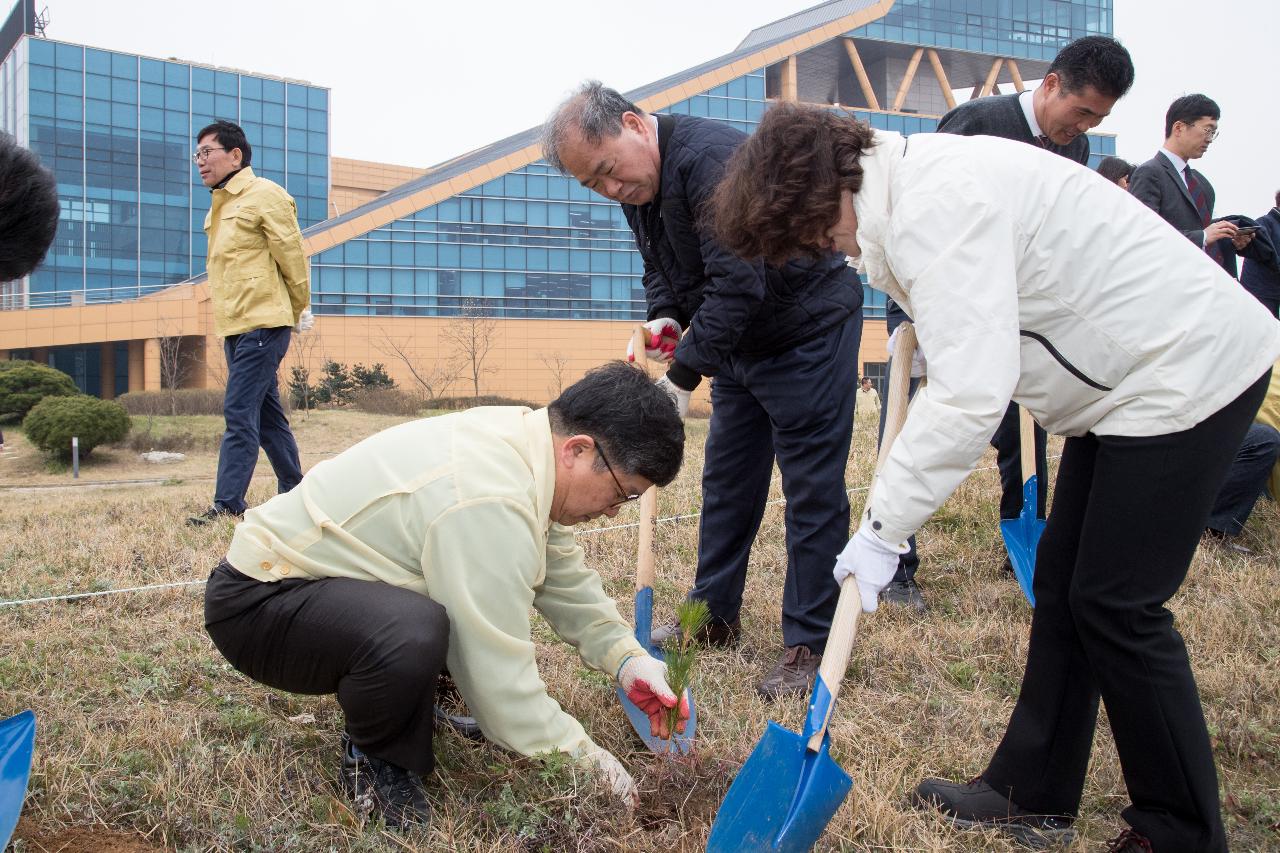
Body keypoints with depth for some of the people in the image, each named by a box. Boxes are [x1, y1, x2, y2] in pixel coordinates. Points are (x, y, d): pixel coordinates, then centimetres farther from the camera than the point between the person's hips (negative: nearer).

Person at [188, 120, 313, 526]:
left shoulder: (265, 196, -8)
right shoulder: (219, 206, 18)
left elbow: (293, 257, -8)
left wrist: (299, 310, 2)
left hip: (262, 324, -9)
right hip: (234, 326, 9)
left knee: (239, 413, -12)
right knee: (267, 414, 13)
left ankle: (228, 504, -10)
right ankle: (295, 494, 22)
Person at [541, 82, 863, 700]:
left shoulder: (711, 158, -29)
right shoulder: (635, 185, 2)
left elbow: (737, 284, -34)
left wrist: (682, 376, -31)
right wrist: (663, 318, -5)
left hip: (810, 330, -9)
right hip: (743, 341, 9)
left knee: (812, 492, -4)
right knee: (726, 480, 14)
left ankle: (809, 647, 4)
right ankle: (713, 616, 27)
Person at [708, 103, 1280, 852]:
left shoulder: (935, 203, -26)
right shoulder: (909, 192, 6)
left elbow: (970, 393, -31)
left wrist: (884, 529, -25)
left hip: (1187, 370, -10)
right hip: (1129, 373, 10)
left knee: (1116, 605, -5)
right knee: (1062, 583, 12)